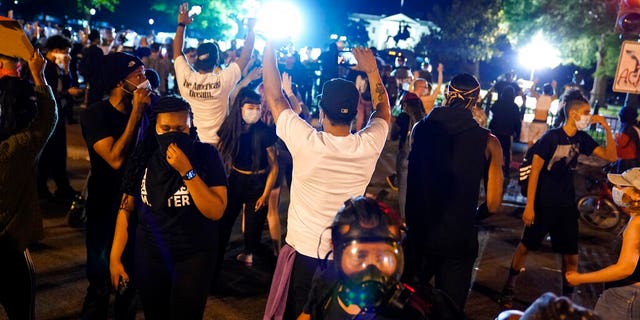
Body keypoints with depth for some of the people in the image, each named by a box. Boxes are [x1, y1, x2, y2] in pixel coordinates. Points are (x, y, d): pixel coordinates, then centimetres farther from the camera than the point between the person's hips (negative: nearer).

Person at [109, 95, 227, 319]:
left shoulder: (206, 155, -12)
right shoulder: (144, 157, -4)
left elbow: (216, 212, -19)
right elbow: (126, 209, 3)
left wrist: (187, 171, -26)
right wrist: (115, 257, 0)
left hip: (194, 255, -3)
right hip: (149, 255, 3)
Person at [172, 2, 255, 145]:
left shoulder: (186, 78, -13)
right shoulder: (222, 80, -22)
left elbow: (177, 51, 5)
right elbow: (246, 56, -12)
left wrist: (182, 24, 13)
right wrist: (251, 29, -2)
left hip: (190, 141, 3)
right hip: (217, 143, -3)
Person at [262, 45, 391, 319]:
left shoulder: (306, 142, -21)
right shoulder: (369, 145, -12)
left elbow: (274, 97, -8)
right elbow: (383, 110, 11)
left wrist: (270, 45, 2)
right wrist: (372, 70, 17)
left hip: (305, 253, -2)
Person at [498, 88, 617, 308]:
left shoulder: (582, 138, 2)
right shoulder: (551, 137, -15)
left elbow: (611, 157, 4)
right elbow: (534, 170, -15)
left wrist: (607, 128, -9)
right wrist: (529, 206, -17)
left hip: (567, 206, 5)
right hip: (544, 204, -5)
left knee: (571, 256, 7)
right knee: (526, 246, 7)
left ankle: (567, 298, 24)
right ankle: (508, 290, 22)